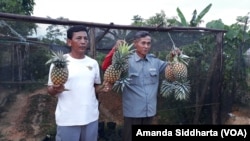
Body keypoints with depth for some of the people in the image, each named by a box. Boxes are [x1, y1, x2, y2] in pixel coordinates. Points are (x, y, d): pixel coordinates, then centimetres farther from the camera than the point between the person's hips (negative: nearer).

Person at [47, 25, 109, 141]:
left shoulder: (93, 63, 7)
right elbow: (50, 90, -2)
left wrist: (105, 87, -5)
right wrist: (56, 89, -23)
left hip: (91, 117, 4)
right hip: (67, 120, -4)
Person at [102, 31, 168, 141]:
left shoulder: (155, 62, 5)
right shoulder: (126, 61, -10)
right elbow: (105, 67, -18)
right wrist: (115, 49, -27)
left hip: (150, 111, 5)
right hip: (132, 111, -5)